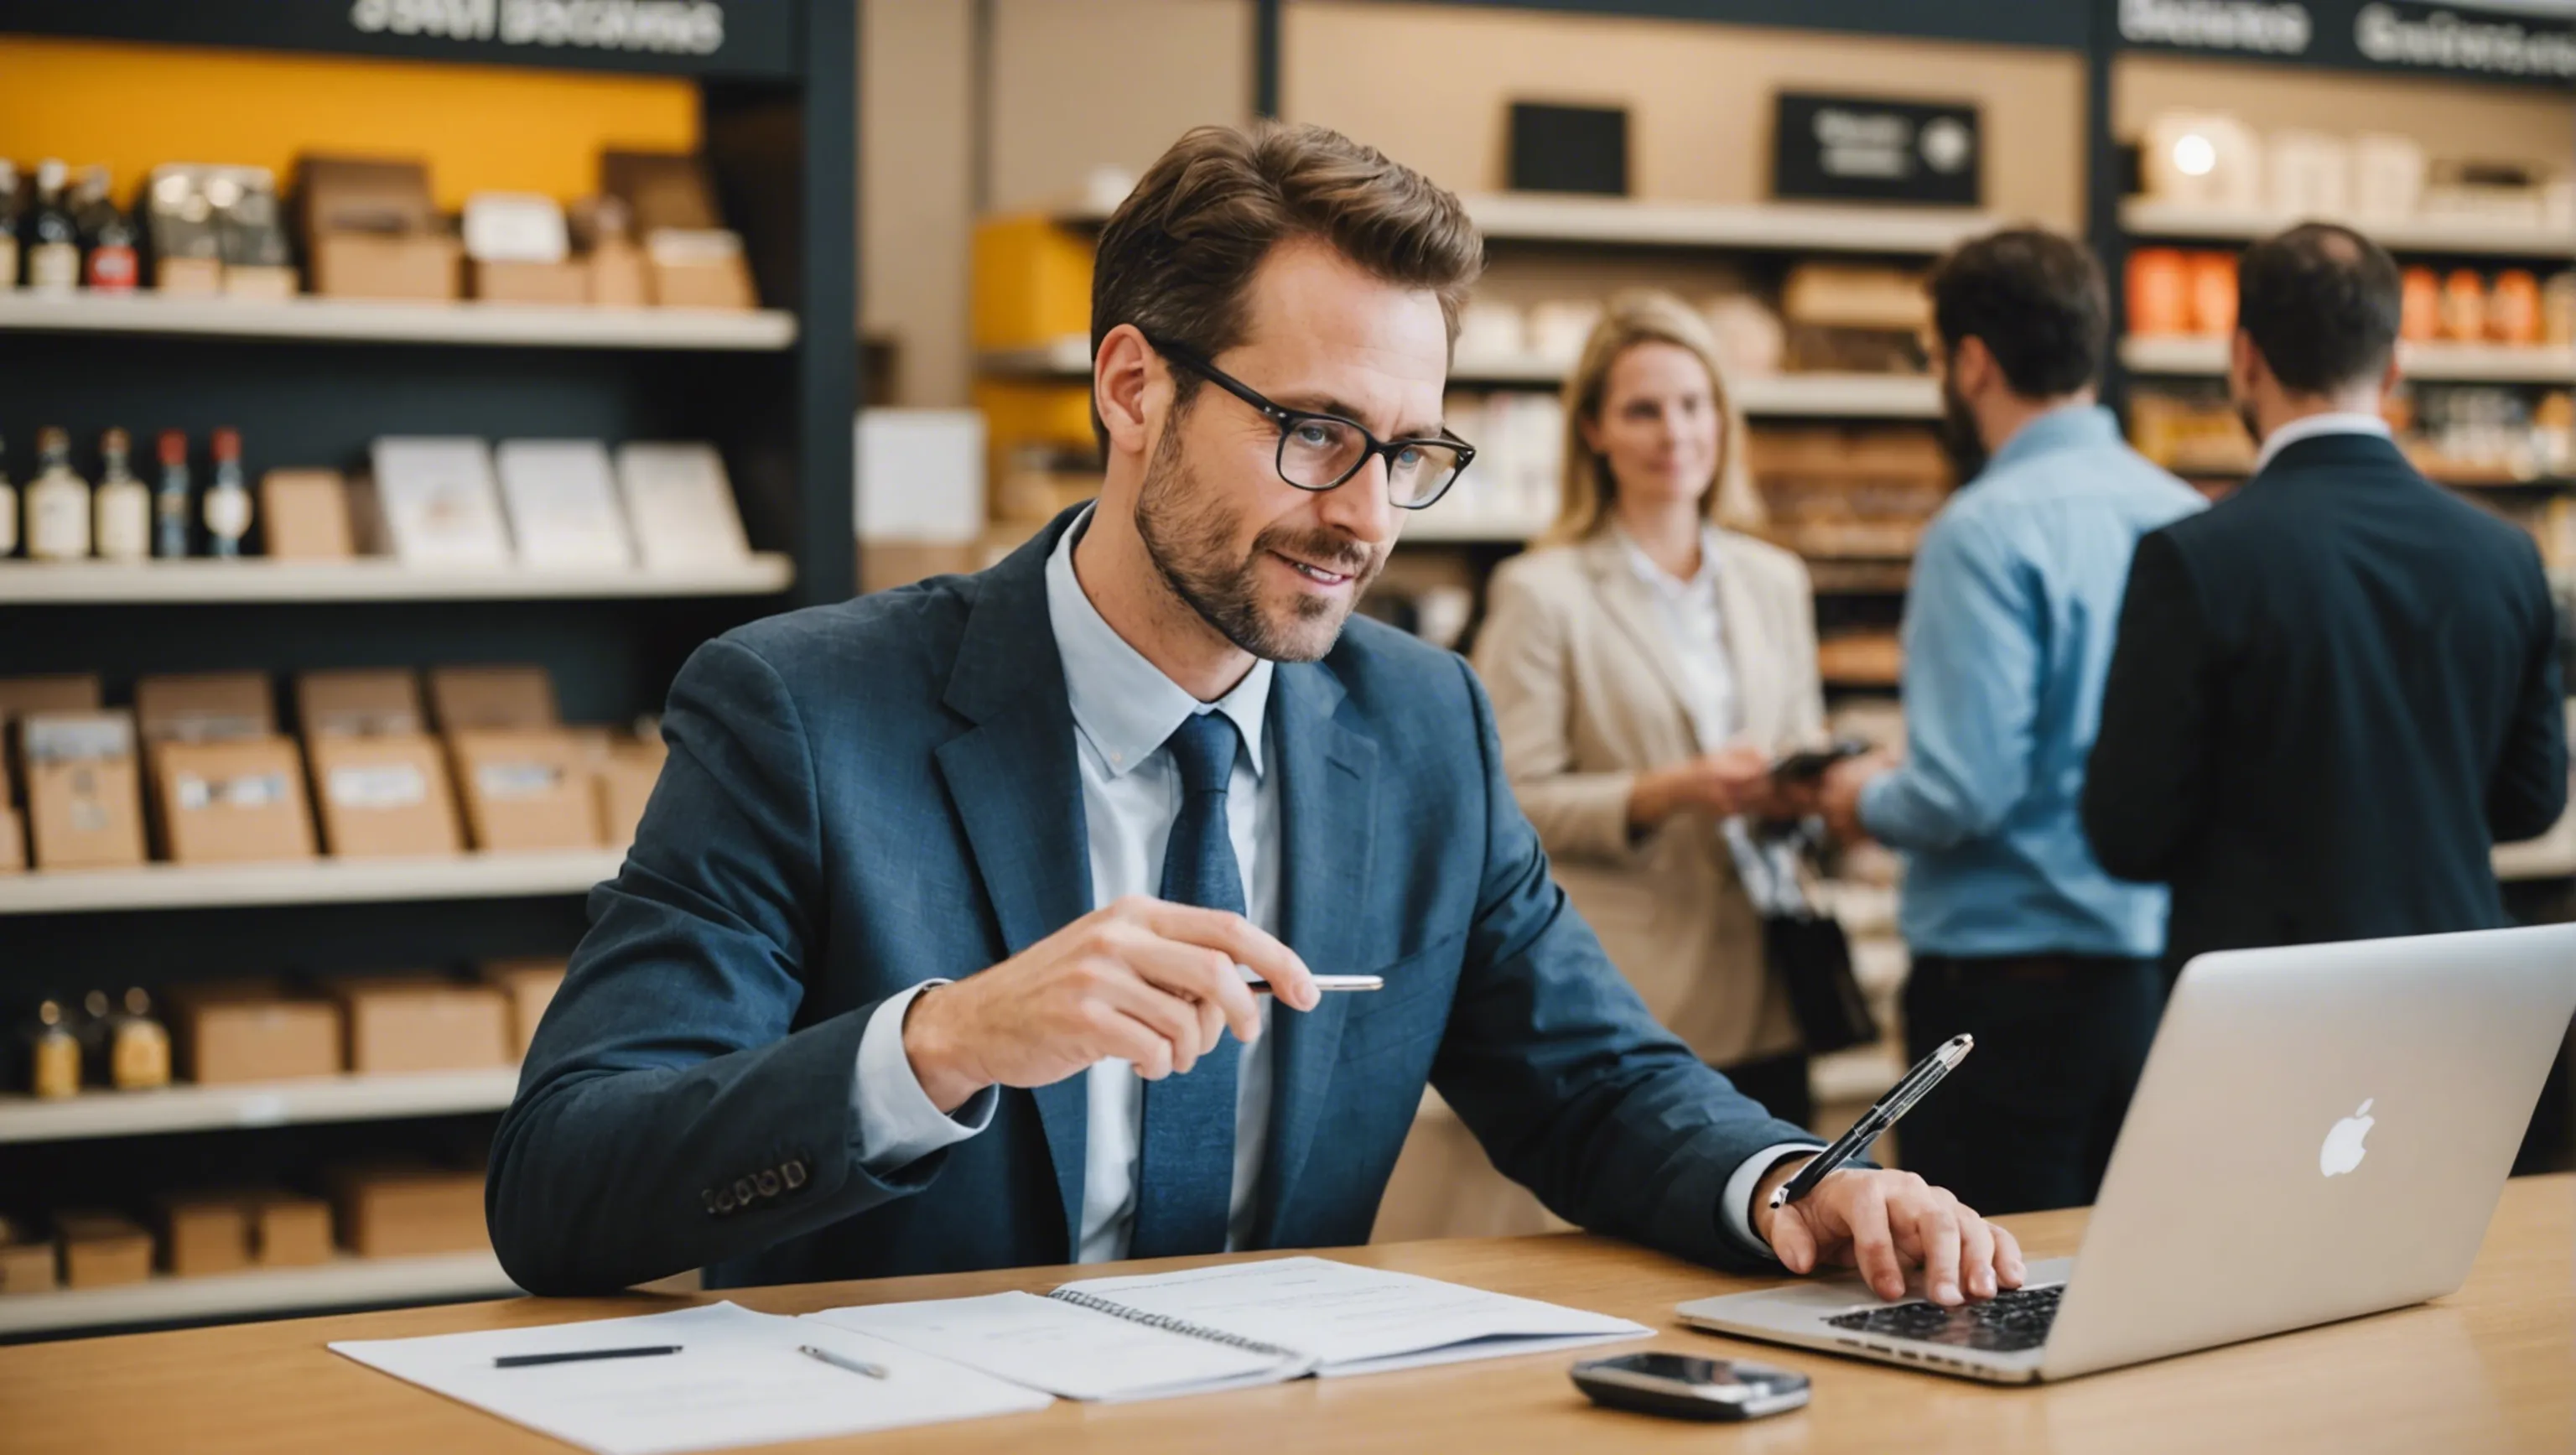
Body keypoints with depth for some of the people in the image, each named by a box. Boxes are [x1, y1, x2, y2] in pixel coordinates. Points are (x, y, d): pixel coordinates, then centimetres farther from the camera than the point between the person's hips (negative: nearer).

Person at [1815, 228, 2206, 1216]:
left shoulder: (1988, 530, -15)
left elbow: (1963, 793, -21)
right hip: (2163, 972, 7)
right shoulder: (2185, 516, 5)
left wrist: (1865, 802, 2)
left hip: (2010, 979, -7)